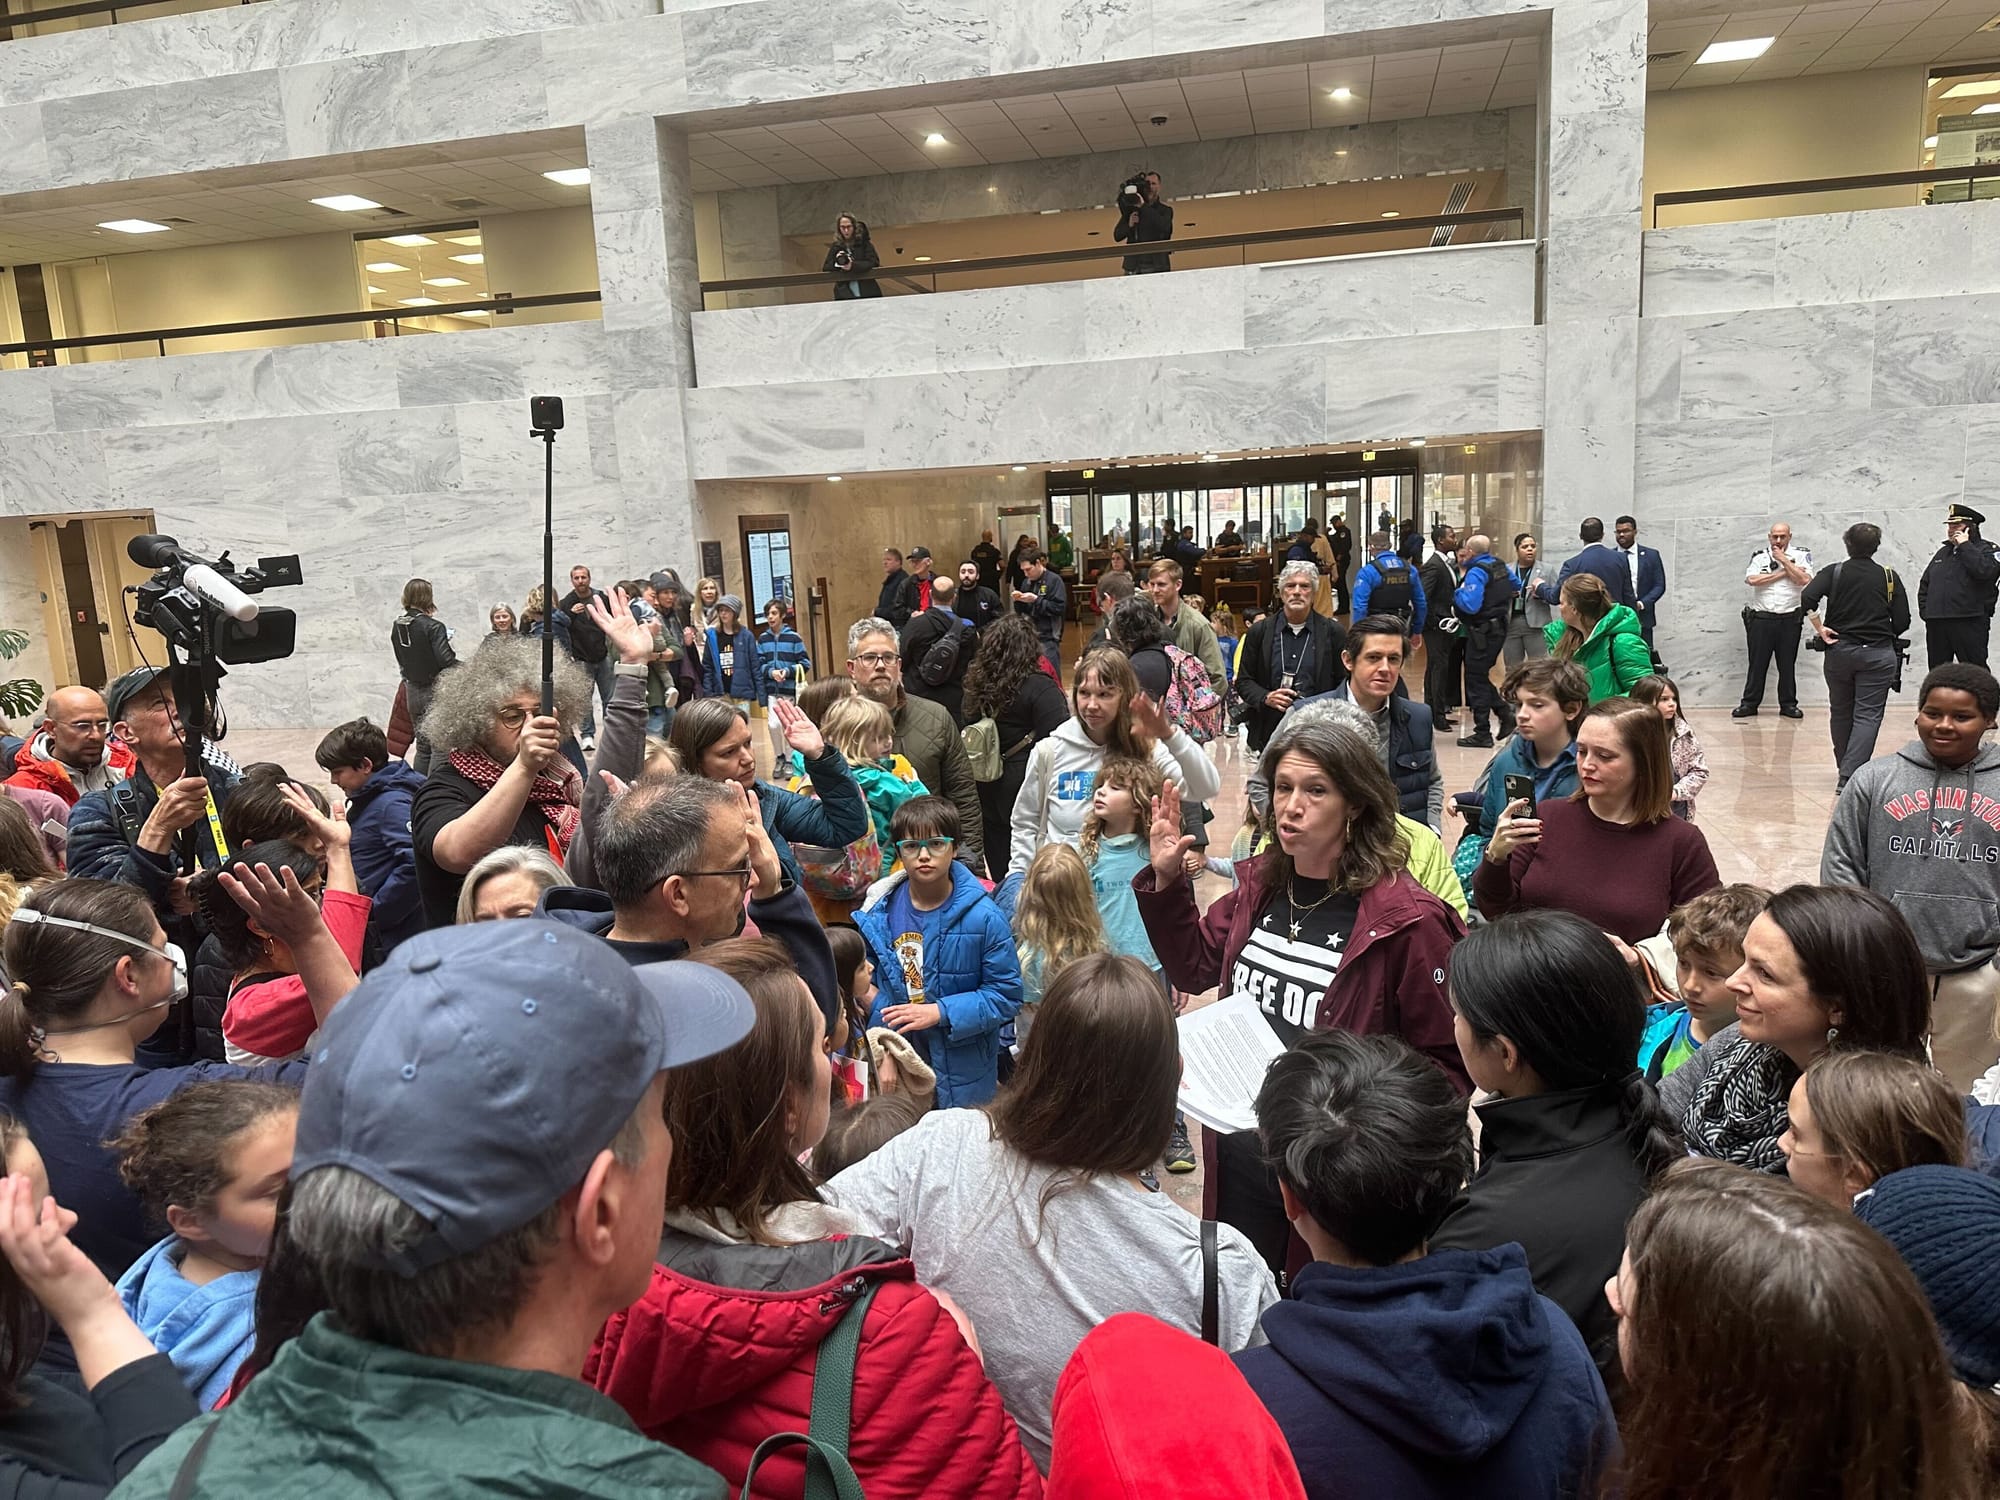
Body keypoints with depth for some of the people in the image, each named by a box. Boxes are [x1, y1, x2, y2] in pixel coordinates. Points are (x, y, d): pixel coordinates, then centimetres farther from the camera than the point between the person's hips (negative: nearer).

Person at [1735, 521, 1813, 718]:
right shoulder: (1759, 556, 7)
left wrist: (1783, 560, -9)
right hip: (1761, 618, 0)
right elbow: (1751, 579, -10)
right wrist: (1782, 573, -9)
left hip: (1790, 618, 0)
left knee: (1787, 664, 7)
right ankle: (1749, 703, 9)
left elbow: (1804, 580, -11)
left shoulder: (1801, 555, 5)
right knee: (1757, 663, 4)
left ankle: (1788, 704, 15)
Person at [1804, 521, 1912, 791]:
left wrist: (1819, 629, -7)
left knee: (1841, 714, 16)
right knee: (1868, 715, -3)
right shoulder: (1889, 577, 1)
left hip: (1839, 651, 1)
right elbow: (1902, 622, 0)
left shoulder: (1834, 573, -2)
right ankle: (1850, 775, -16)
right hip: (1879, 655, -1)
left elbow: (1807, 598, -19)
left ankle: (1845, 769, 29)